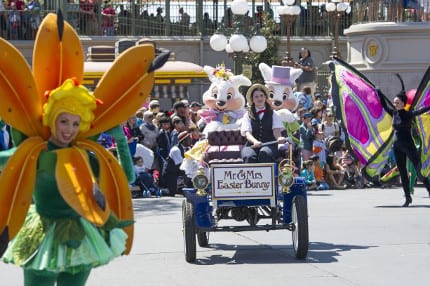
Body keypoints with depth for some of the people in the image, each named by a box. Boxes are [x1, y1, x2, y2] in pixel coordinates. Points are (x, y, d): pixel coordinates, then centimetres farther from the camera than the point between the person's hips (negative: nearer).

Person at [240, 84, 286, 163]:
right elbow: (247, 133, 0)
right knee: (249, 157, -35)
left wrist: (279, 138, -25)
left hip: (269, 145, 0)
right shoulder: (248, 115, 15)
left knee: (264, 154, -36)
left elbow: (276, 130, 2)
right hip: (251, 145, 0)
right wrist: (255, 142, -24)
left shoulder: (273, 114, 17)